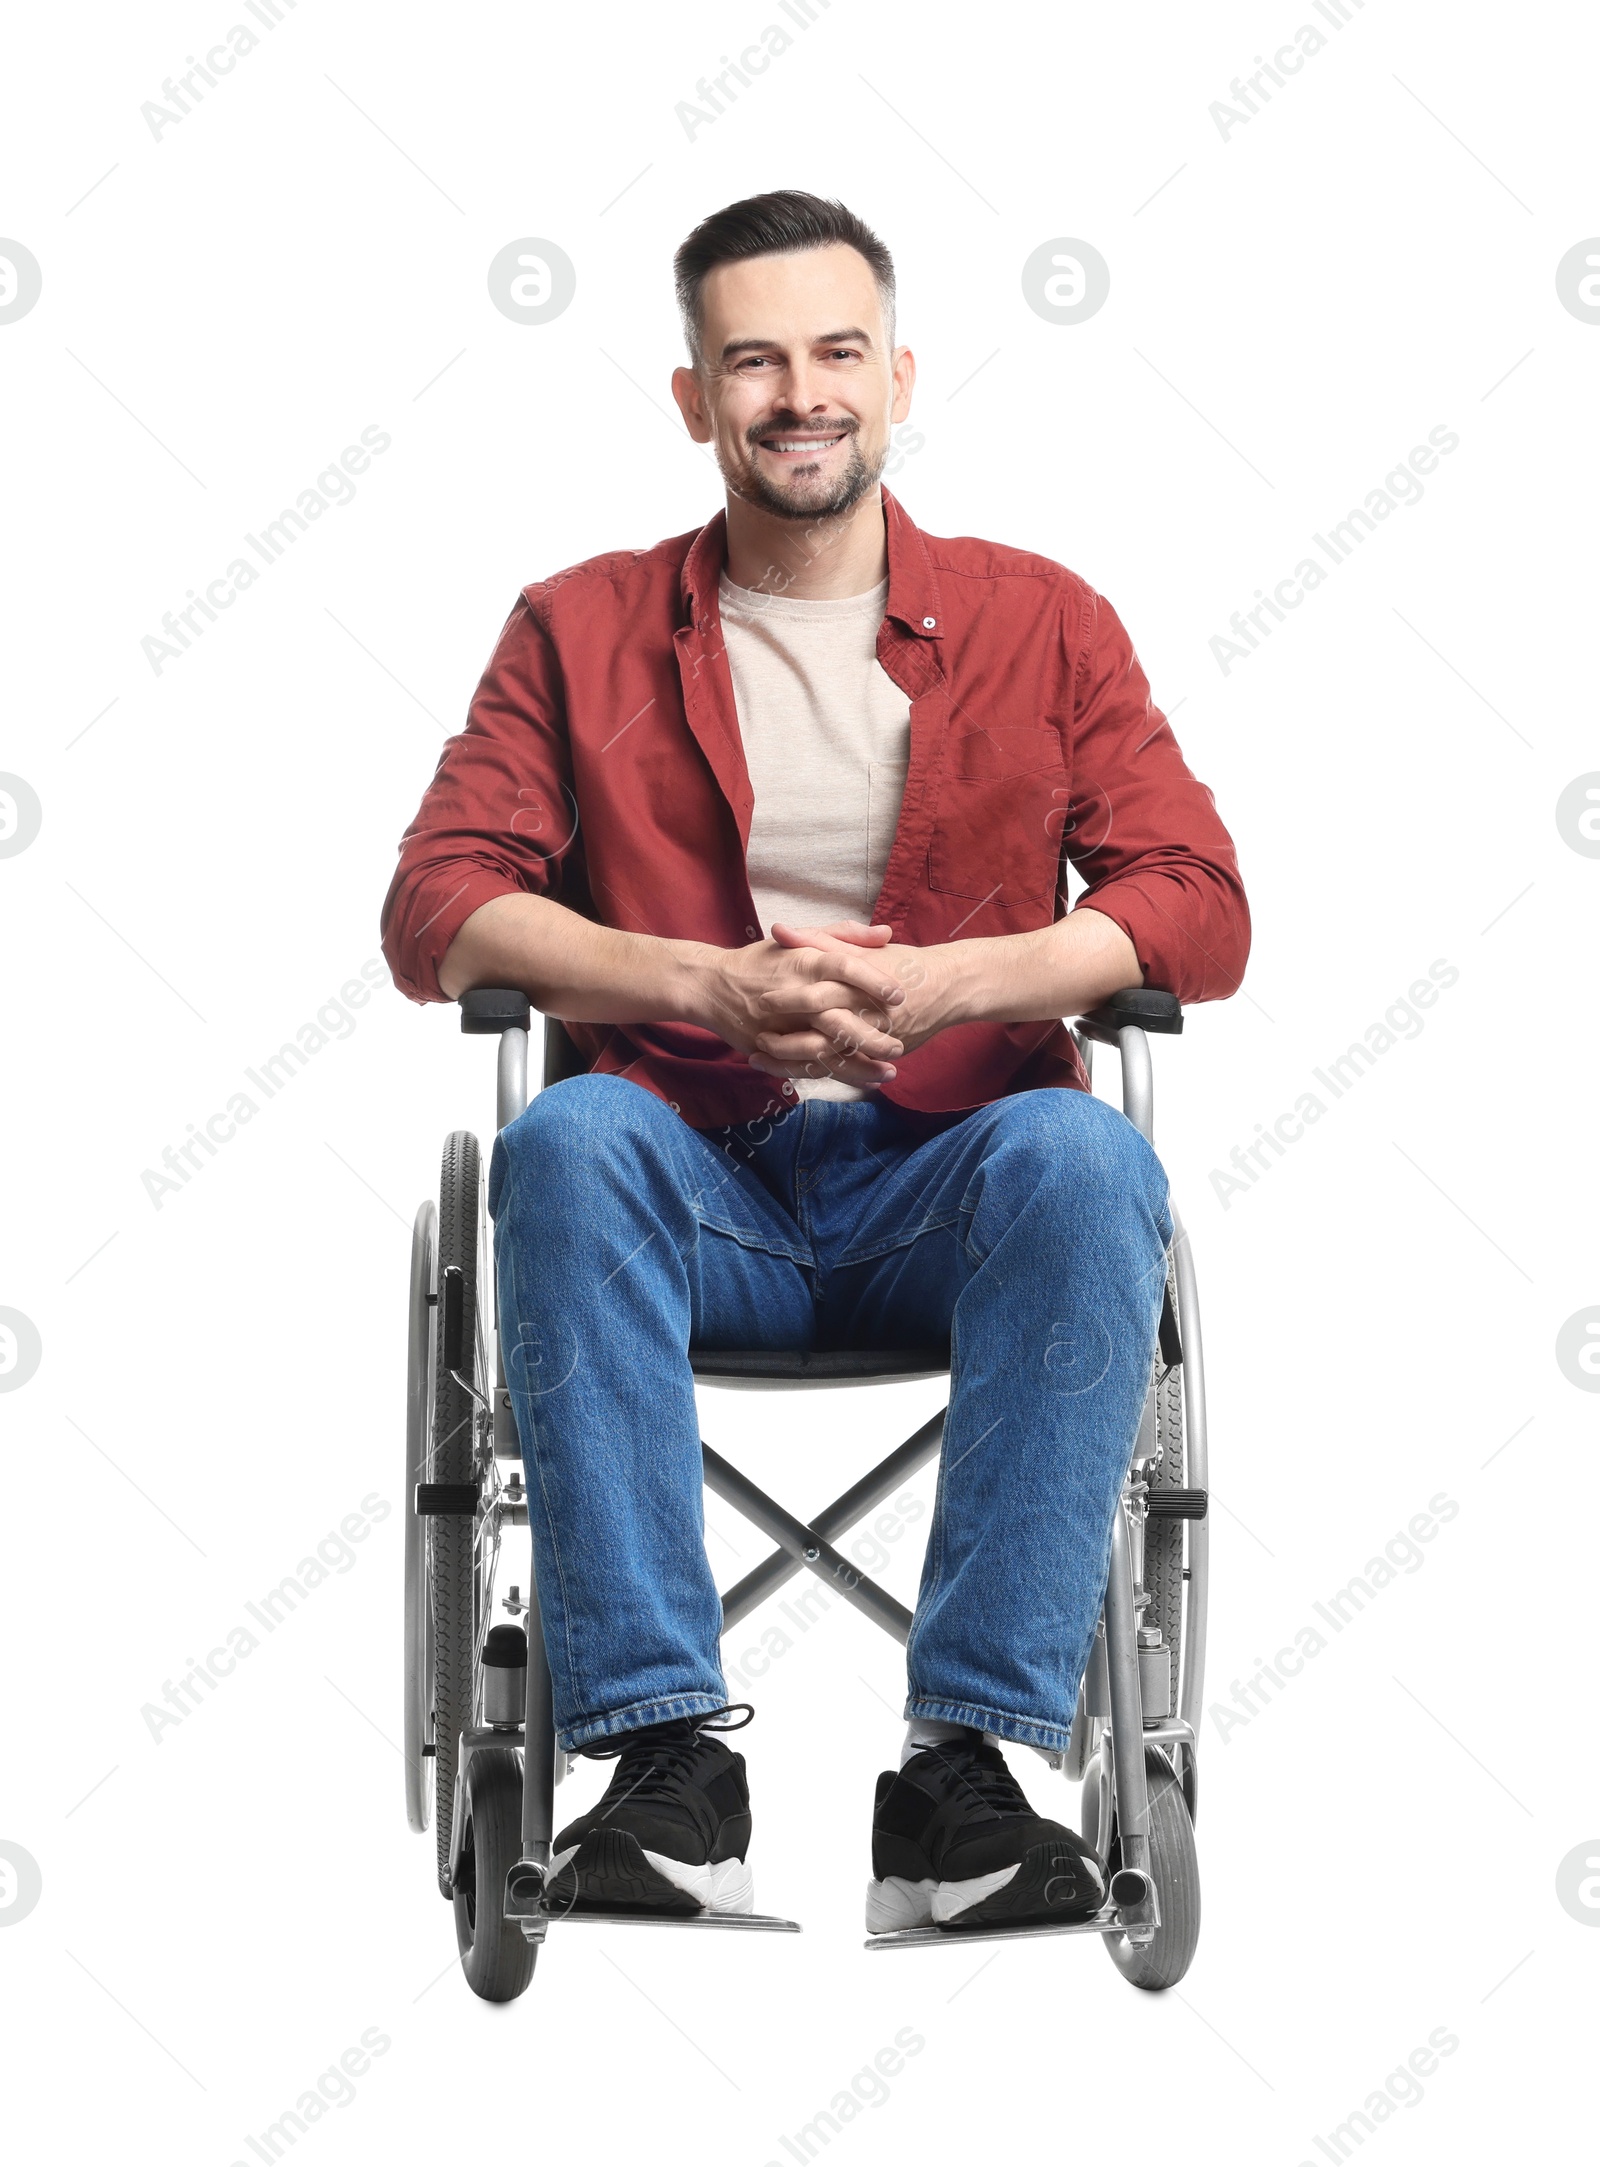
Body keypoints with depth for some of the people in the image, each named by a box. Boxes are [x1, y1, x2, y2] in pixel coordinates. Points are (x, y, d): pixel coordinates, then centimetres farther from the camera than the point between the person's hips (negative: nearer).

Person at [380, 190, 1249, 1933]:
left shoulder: (1041, 620, 12)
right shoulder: (579, 632, 13)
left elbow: (1200, 909, 1)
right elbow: (435, 912, 1)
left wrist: (939, 982, -17)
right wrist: (707, 983, -16)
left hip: (949, 1176, 0)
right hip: (697, 1184, 0)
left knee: (1087, 1154, -33)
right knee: (563, 1139, -33)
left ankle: (966, 1765, -34)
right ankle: (663, 1759, -34)